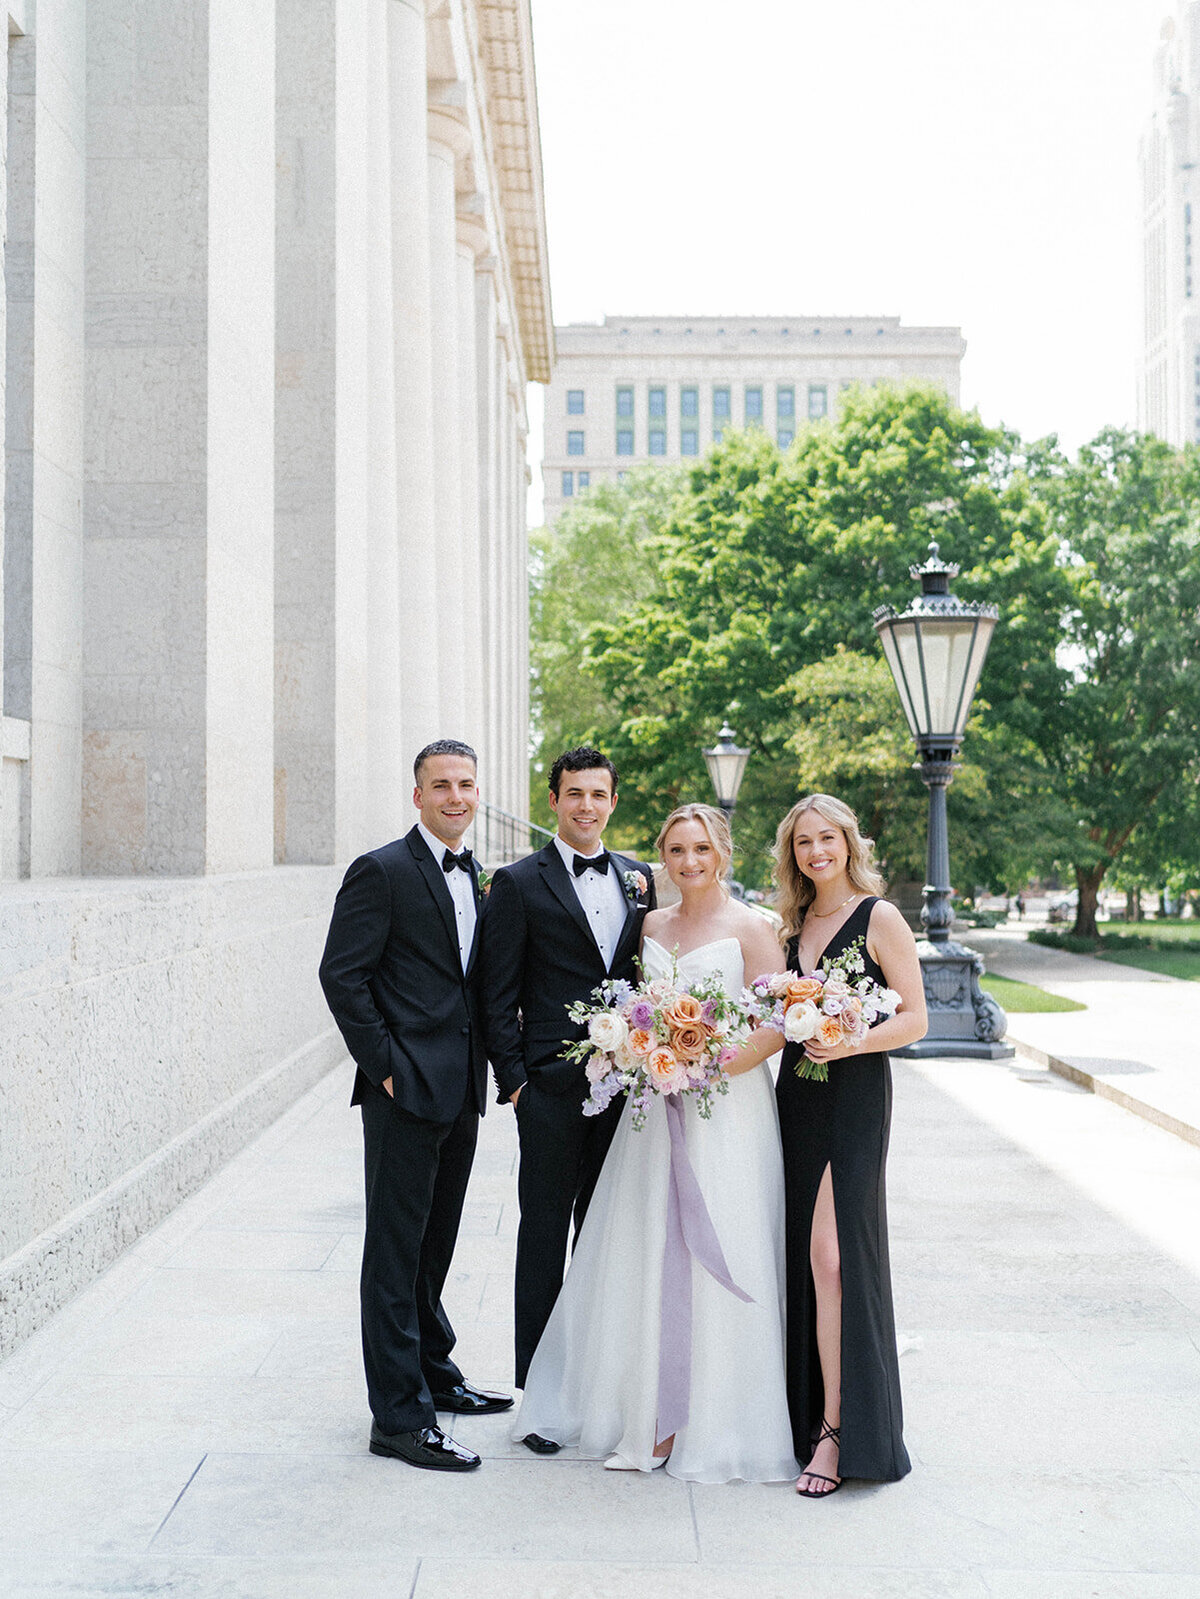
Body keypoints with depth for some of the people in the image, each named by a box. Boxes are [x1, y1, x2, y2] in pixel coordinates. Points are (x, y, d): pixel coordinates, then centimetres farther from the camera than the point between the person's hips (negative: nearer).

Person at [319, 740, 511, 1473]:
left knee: (436, 1243, 19)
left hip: (461, 1091, 7)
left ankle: (434, 1374, 34)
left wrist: (484, 1068, 9)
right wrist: (385, 1067, -14)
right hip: (406, 1089, -7)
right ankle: (399, 1416, 6)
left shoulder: (476, 878, 13)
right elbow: (342, 976, -13)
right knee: (397, 1251, -1)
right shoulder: (383, 872, -10)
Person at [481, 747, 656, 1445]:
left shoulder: (638, 877, 11)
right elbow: (499, 995, -3)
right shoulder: (519, 883, -2)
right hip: (553, 1085, -4)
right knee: (545, 1235, 3)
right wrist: (513, 1079, -8)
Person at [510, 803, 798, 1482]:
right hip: (655, 1108, 5)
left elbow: (777, 1028, -10)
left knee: (715, 1260, -2)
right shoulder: (652, 925, 13)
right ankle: (652, 1414, 17)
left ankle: (714, 1421, 11)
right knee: (646, 1259, 6)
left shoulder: (752, 929, -4)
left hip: (727, 1112, -5)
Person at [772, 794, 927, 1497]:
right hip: (797, 1096, 6)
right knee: (804, 1259, 7)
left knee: (830, 1255, -12)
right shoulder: (796, 921, 14)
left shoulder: (879, 918, -5)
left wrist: (848, 1042, -21)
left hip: (854, 1097, -6)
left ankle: (836, 1431, -6)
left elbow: (914, 1019, -7)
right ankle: (809, 1411, 18)